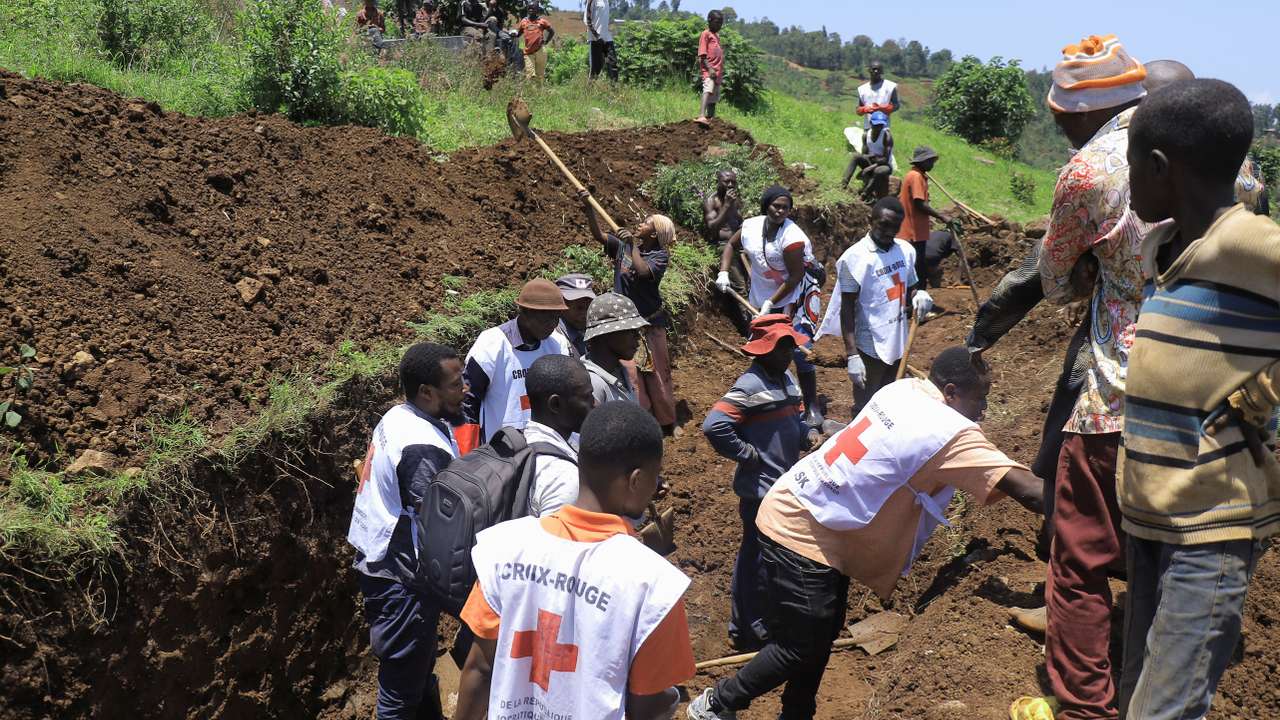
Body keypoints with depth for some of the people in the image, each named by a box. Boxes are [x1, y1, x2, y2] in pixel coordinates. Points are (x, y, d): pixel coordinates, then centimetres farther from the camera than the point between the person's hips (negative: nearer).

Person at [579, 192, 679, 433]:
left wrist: (633, 245, -19)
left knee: (657, 373, 8)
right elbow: (598, 235, -6)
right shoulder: (623, 246, 2)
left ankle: (667, 422, 22)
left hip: (650, 323, -3)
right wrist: (588, 208, -17)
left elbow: (642, 271, -28)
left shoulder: (659, 256, -10)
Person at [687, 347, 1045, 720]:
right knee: (800, 648, 5)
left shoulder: (906, 389, 2)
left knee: (823, 632, 20)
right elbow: (1023, 486, -25)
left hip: (795, 514, 9)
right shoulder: (951, 433, -21)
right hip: (801, 536, -9)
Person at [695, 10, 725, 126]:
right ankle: (702, 116, -46)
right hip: (709, 71, -9)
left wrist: (721, 75, 24)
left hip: (717, 72, 9)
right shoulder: (706, 34, 0)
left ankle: (710, 120, 12)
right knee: (708, 90, -29)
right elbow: (702, 55, -9)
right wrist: (709, 68, -21)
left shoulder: (717, 35, 24)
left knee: (714, 99, 9)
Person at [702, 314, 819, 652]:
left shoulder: (787, 378, 9)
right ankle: (755, 632, 15)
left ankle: (744, 626, 33)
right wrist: (748, 455, -19)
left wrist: (809, 434, 0)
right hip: (761, 488, -9)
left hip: (785, 485, 9)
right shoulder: (751, 386, -20)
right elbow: (714, 426, -28)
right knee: (759, 560, 1)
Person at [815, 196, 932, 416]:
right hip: (870, 348, -6)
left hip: (897, 343, 6)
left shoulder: (906, 250, 3)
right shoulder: (855, 258, -15)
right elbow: (847, 309, -14)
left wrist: (919, 296, -10)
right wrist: (852, 355, -19)